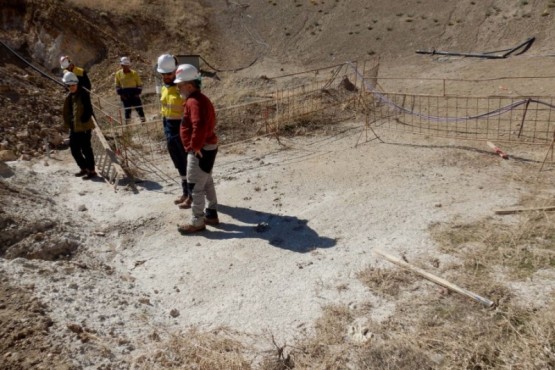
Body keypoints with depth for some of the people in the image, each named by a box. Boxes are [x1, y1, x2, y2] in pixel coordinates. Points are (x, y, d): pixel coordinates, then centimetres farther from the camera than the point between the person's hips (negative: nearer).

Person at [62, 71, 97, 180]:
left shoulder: (83, 94, -13)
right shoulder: (70, 96, 12)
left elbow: (89, 110, -17)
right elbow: (67, 111, 18)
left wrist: (83, 122, -19)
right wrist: (68, 124, 13)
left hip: (83, 127, -8)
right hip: (74, 128, 9)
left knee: (86, 149, -2)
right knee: (74, 150, 13)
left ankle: (91, 171, 9)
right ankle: (84, 168, 28)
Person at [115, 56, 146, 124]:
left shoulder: (134, 73, -6)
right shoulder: (118, 74, 1)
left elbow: (139, 84, 1)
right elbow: (117, 86, 9)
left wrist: (138, 93, -8)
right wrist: (120, 94, -2)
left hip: (134, 94, -1)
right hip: (125, 96, 1)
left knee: (139, 108, 3)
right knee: (127, 110, 8)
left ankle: (143, 121, 16)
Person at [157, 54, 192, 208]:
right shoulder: (164, 89, 10)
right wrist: (166, 129, 20)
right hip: (169, 129, 9)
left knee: (188, 163, 0)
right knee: (179, 164, 16)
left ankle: (192, 196, 11)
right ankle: (185, 193, 29)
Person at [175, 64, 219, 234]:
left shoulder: (194, 101, -21)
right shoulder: (199, 99, 13)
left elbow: (199, 126, -36)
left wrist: (195, 145, -25)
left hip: (201, 150, -11)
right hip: (206, 147, 11)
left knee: (195, 186, -3)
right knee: (206, 182, 18)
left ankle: (197, 222, 6)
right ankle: (211, 214, 30)